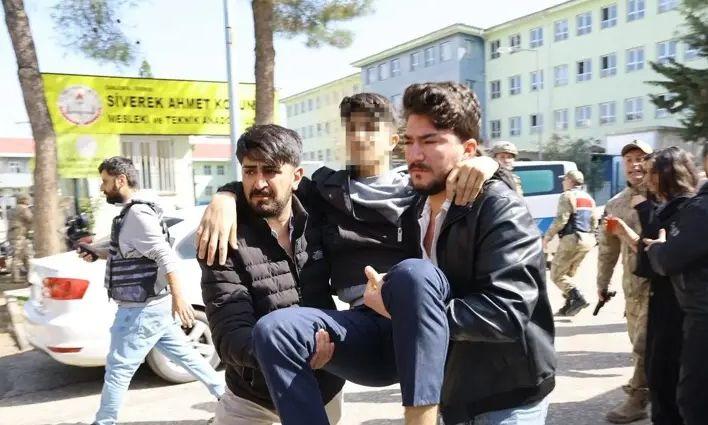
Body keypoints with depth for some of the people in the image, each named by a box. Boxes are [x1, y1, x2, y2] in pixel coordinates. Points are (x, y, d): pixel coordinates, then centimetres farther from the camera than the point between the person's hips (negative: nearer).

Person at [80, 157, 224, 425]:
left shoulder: (137, 214, -19)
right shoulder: (133, 212, 12)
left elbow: (166, 257, -25)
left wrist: (178, 298, -27)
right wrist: (99, 252, 13)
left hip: (142, 309, -10)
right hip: (152, 305, 10)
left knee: (118, 368, 4)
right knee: (183, 354, 17)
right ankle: (226, 394, 26)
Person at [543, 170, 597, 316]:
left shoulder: (568, 196, -8)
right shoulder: (588, 198, 18)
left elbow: (561, 220, -16)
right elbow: (594, 221, 19)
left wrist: (547, 236, -9)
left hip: (571, 239, -9)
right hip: (587, 240, 9)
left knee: (556, 274, -2)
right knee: (569, 274, 17)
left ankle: (578, 298, -17)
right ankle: (568, 306, 13)